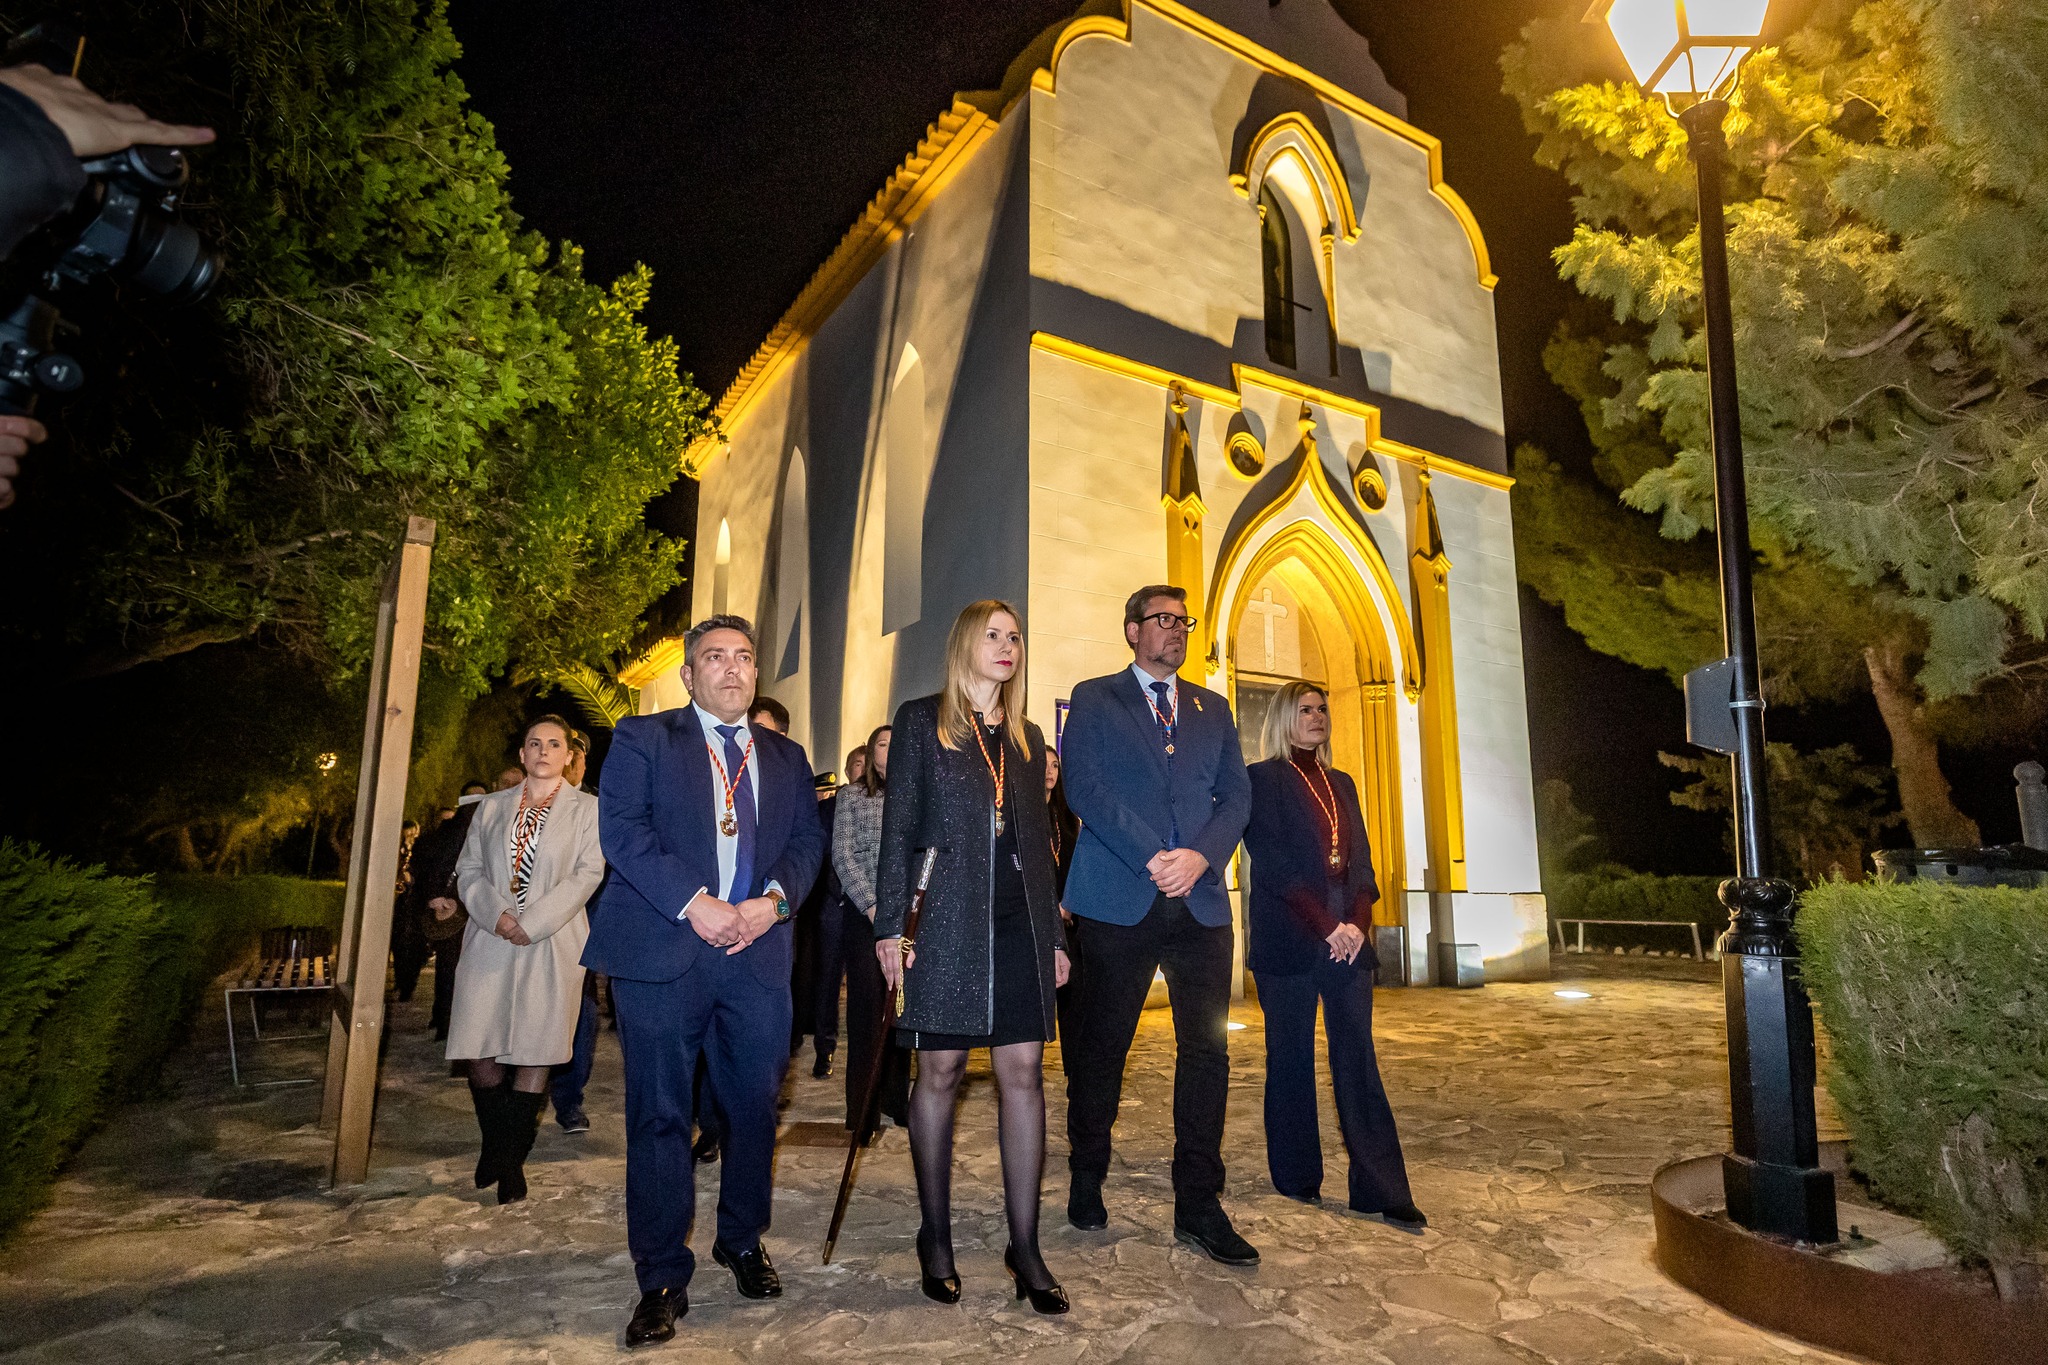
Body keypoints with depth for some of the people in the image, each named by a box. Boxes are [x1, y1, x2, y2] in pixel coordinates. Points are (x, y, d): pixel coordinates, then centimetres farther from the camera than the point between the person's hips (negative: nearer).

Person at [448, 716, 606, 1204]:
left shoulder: (586, 809, 5)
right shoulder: (492, 806, 15)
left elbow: (587, 874, -4)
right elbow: (468, 869, 10)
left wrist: (531, 923, -13)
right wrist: (495, 914, -9)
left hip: (551, 943, -2)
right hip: (490, 940, 3)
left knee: (533, 1051, -1)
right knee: (480, 1049, 1)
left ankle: (511, 1159, 13)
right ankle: (495, 1144, 24)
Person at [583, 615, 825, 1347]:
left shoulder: (785, 757, 17)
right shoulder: (643, 738, 5)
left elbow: (808, 837, 9)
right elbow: (621, 827, -7)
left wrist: (773, 899, -10)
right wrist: (694, 903, -15)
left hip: (757, 952, 4)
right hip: (661, 951, -3)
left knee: (755, 1105, 11)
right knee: (659, 1114, 3)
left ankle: (743, 1242, 33)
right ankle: (662, 1279, 17)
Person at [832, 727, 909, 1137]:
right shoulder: (852, 795, 4)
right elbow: (842, 854, -2)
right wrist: (871, 905, -11)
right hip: (863, 911, -2)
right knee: (867, 1004, -2)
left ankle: (894, 1099, 17)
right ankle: (861, 1109, 8)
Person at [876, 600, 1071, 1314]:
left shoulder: (1027, 737, 16)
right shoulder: (920, 721, 3)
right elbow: (898, 829, -1)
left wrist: (1054, 933, 12)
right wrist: (890, 925, -8)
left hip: (1020, 921, 4)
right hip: (946, 920, -4)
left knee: (1024, 1074, 2)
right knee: (941, 1071, 4)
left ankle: (1025, 1246, 12)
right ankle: (935, 1236, 21)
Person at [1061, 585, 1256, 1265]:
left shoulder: (1212, 708, 18)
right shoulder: (1094, 699, 6)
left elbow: (1236, 794, 10)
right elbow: (1085, 787, -6)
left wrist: (1200, 857, -9)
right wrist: (1152, 859, -14)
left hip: (1200, 901, 3)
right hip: (1118, 899, -3)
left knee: (1206, 1049, 3)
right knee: (1101, 1048, 7)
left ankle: (1198, 1205, 15)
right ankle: (1087, 1183, 26)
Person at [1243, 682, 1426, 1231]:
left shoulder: (1341, 783, 18)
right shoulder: (1262, 779, -1)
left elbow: (1361, 860, 12)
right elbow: (1274, 865, -9)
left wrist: (1358, 922, -5)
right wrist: (1327, 926, -13)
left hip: (1348, 937, 5)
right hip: (1287, 939, -5)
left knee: (1357, 1057, 2)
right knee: (1292, 1058, 4)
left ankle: (1380, 1191, 4)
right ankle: (1297, 1178, 17)